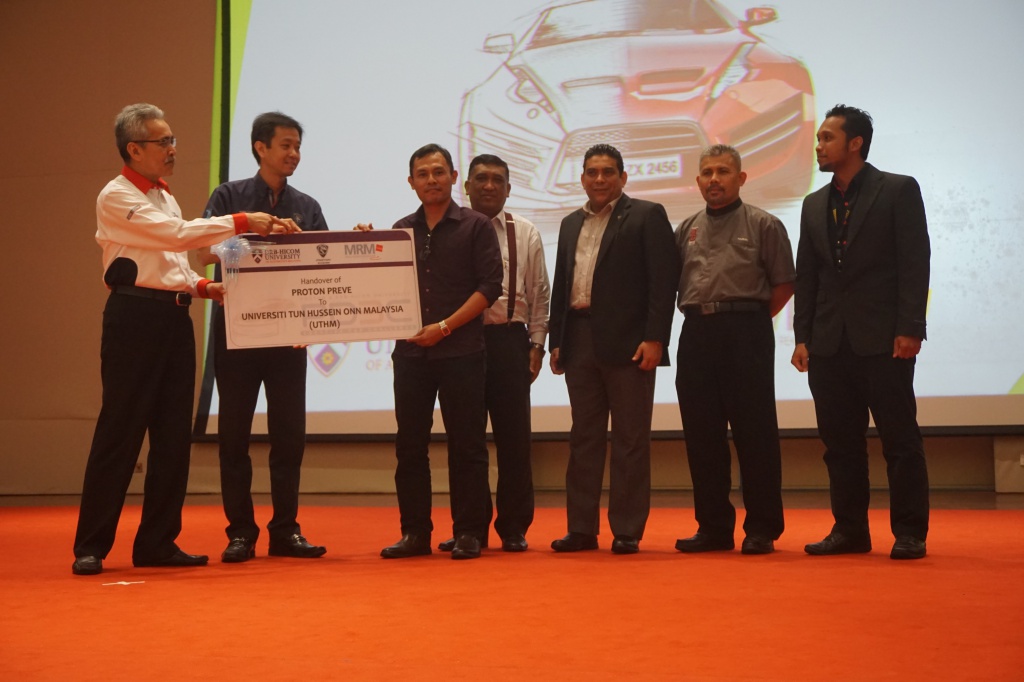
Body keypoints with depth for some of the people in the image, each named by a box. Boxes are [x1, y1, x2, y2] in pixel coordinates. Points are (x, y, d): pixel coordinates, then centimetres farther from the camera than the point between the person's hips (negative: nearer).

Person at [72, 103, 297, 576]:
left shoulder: (165, 198, 20)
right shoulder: (116, 197, -8)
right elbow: (178, 234, -18)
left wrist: (201, 287, 6)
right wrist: (242, 223, -18)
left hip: (174, 316, 8)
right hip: (135, 316, -8)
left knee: (173, 434, 7)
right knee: (120, 433, -6)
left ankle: (158, 543, 14)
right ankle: (90, 547, 1)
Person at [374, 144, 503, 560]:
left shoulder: (475, 226, 2)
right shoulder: (401, 230, 13)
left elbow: (490, 285, -5)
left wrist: (445, 327, -11)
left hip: (461, 352, -4)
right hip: (410, 351, 4)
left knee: (466, 445, -1)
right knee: (410, 445, 5)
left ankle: (469, 533, 6)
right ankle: (415, 532, 12)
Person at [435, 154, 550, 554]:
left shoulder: (525, 234, 10)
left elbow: (540, 293, 9)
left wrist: (536, 344, 2)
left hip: (509, 341, 1)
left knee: (514, 438, 1)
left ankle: (514, 528, 11)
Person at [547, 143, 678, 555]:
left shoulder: (646, 216, 0)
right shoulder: (571, 224, 19)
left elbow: (663, 280, -7)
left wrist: (654, 338, -15)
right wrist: (556, 340, 11)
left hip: (628, 343, -6)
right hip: (580, 342, 6)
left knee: (630, 440, -1)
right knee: (584, 438, 9)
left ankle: (627, 531, 3)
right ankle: (581, 529, 13)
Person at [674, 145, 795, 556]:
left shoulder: (763, 225, 2)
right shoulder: (686, 230, 15)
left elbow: (783, 284, 1)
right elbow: (673, 283, 17)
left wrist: (750, 319, 0)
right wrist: (701, 318, 8)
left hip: (745, 333, -5)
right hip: (696, 334, 5)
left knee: (754, 432, -3)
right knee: (702, 434, 6)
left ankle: (762, 529, 3)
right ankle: (713, 527, 14)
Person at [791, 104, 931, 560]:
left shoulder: (898, 191, 0)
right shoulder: (814, 205, 15)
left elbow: (915, 263, -7)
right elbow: (806, 277, 14)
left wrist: (910, 329, -14)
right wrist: (802, 338, 6)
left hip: (883, 339, -5)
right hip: (829, 343, 5)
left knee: (899, 438, -2)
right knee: (840, 441, 7)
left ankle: (909, 534, 4)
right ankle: (850, 530, 14)